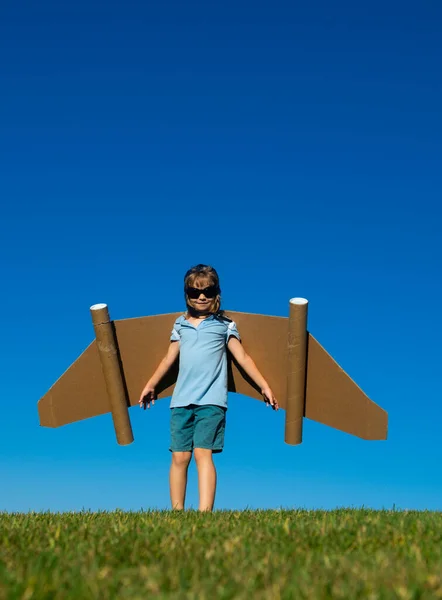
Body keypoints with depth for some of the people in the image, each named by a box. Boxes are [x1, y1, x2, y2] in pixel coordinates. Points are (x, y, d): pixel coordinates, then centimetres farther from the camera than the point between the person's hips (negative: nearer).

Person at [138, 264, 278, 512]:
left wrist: (265, 386, 4)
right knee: (179, 457, -1)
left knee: (203, 453, -14)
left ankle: (205, 512, -19)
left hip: (211, 400, -3)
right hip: (181, 400, 3)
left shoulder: (225, 325, 8)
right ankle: (177, 511, 7)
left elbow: (242, 357, 8)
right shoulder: (180, 325, 15)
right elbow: (169, 358, 23)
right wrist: (151, 385, 27)